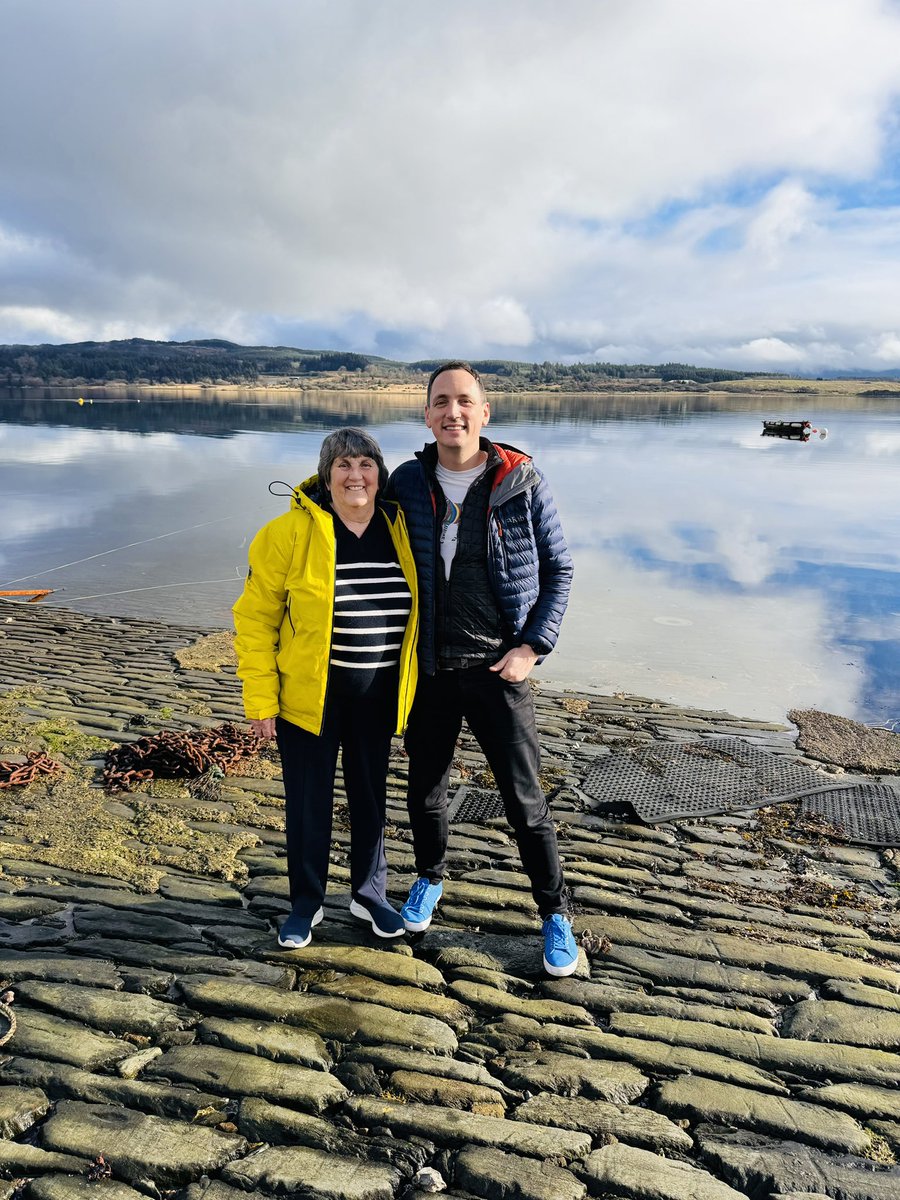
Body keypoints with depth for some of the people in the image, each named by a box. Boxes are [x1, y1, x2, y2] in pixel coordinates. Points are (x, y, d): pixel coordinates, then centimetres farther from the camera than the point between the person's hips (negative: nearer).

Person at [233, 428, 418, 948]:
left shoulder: (401, 530, 0)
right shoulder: (289, 533, -12)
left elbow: (418, 608, 10)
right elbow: (256, 618, -9)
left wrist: (411, 685, 9)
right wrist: (261, 698, -11)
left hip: (377, 695, 3)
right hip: (309, 692, -3)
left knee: (371, 793, 17)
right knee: (309, 801, 10)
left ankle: (370, 893, 37)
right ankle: (307, 902, 31)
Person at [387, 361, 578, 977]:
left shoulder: (523, 483, -7)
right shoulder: (407, 483, -1)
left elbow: (559, 570, 1)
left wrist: (532, 647, -8)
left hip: (498, 670, -2)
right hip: (428, 671, 3)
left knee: (526, 803, 6)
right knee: (425, 792, 19)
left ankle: (555, 914, 27)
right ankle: (430, 877, 46)